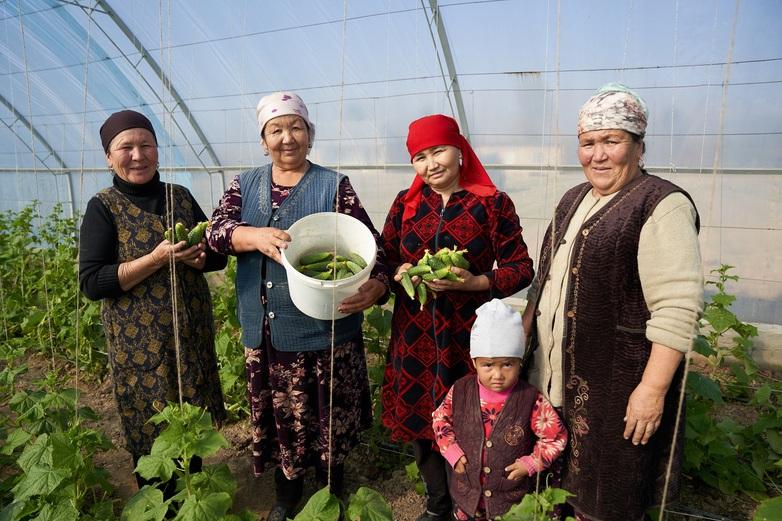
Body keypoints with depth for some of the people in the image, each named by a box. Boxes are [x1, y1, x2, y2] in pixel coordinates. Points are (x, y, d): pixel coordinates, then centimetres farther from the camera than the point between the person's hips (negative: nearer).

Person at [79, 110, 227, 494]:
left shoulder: (180, 196, 5)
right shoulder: (103, 207, -6)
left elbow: (219, 254, 9)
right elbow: (91, 283, -13)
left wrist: (197, 256, -14)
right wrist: (157, 258, -22)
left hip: (193, 333, 4)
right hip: (140, 341, -4)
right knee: (152, 433, 9)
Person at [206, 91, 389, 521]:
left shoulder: (334, 186, -2)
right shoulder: (245, 185, 9)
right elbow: (218, 229, -7)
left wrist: (375, 287, -28)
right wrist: (256, 236, -29)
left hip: (324, 330, -3)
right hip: (266, 333, 3)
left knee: (329, 421, 10)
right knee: (282, 419, 17)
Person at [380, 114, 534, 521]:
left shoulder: (493, 203, -4)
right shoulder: (406, 203, 6)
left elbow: (521, 268, -3)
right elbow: (383, 258, 11)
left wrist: (473, 282, -18)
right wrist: (401, 271, -11)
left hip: (469, 336, -3)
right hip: (414, 335, 4)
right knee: (418, 420, 13)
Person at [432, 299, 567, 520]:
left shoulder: (531, 400, -19)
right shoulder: (460, 391, -13)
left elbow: (556, 437, -9)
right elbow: (440, 419, 2)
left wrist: (530, 464, -14)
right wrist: (452, 452, -7)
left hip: (511, 494, -2)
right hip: (466, 490, 2)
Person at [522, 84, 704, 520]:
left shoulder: (662, 206, -14)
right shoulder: (574, 200, 11)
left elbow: (677, 311, -20)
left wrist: (653, 389, -22)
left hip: (618, 382, -7)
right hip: (559, 372, 7)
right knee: (567, 484, 21)